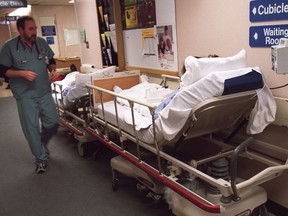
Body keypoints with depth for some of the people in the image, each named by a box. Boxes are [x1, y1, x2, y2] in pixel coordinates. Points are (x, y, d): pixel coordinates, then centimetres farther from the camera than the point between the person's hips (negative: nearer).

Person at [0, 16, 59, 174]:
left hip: (45, 92, 4)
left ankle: (41, 144, 39)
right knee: (31, 128, 2)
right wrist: (22, 73, -21)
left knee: (53, 123, 8)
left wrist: (53, 70, -7)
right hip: (25, 96, -4)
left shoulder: (42, 43, 2)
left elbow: (51, 61, 14)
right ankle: (41, 159, 19)